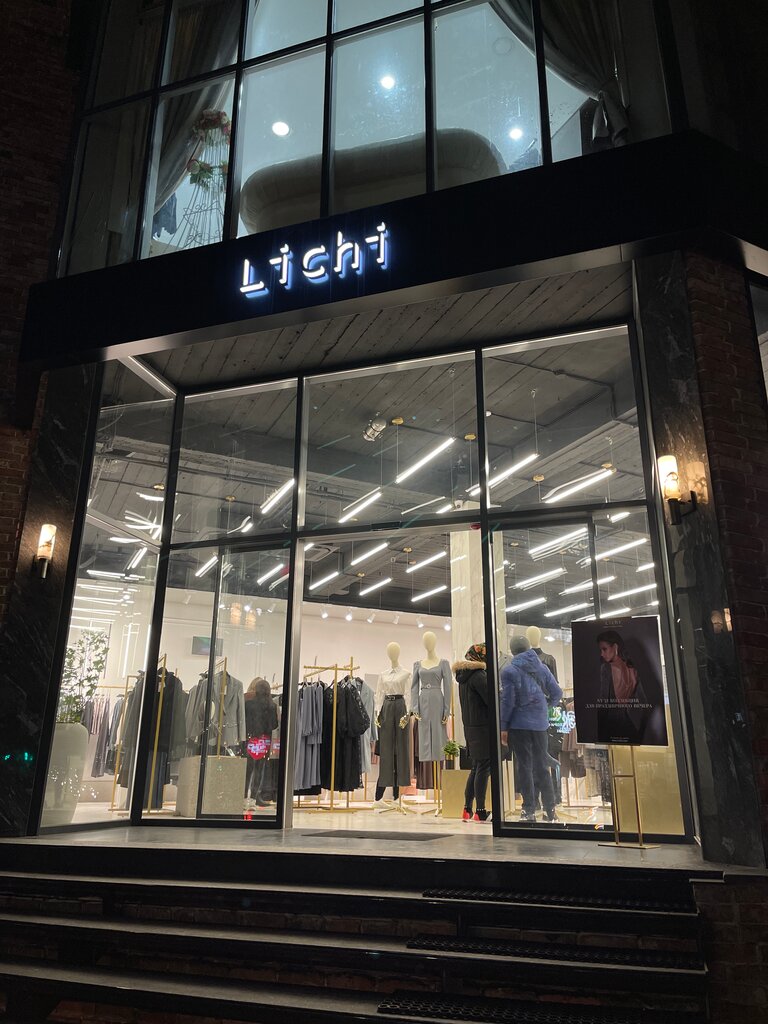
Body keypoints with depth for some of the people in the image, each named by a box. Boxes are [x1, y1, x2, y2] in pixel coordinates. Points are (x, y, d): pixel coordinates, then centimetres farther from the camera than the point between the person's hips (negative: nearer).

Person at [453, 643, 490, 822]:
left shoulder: (463, 675, 13)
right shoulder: (478, 675, -16)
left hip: (470, 725, 9)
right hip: (482, 725, -9)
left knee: (476, 768, 14)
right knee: (483, 768, -3)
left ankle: (467, 810, 17)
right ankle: (480, 812, 0)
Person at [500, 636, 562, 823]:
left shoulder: (509, 670, -8)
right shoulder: (542, 667, 5)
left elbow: (507, 701, -11)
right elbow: (557, 693, 6)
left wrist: (503, 727, -6)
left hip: (519, 724, -4)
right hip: (540, 723, 4)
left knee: (524, 766, 3)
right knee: (542, 765, 12)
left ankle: (529, 811, 4)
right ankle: (550, 809, 14)